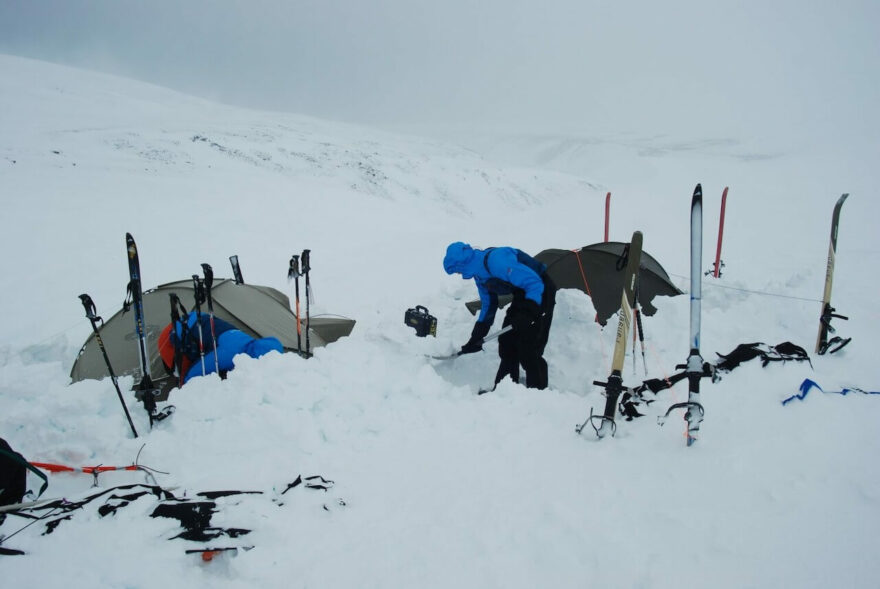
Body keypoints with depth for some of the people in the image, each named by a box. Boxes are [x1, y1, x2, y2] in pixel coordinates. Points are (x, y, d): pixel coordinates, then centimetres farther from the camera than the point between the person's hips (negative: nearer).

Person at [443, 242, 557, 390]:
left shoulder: (498, 261, -30)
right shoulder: (479, 273, 2)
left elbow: (535, 283, -31)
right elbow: (488, 305, 13)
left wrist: (527, 313, -36)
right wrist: (476, 338, 12)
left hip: (540, 292, -10)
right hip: (522, 295, 10)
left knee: (528, 349, -12)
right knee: (507, 344, 11)